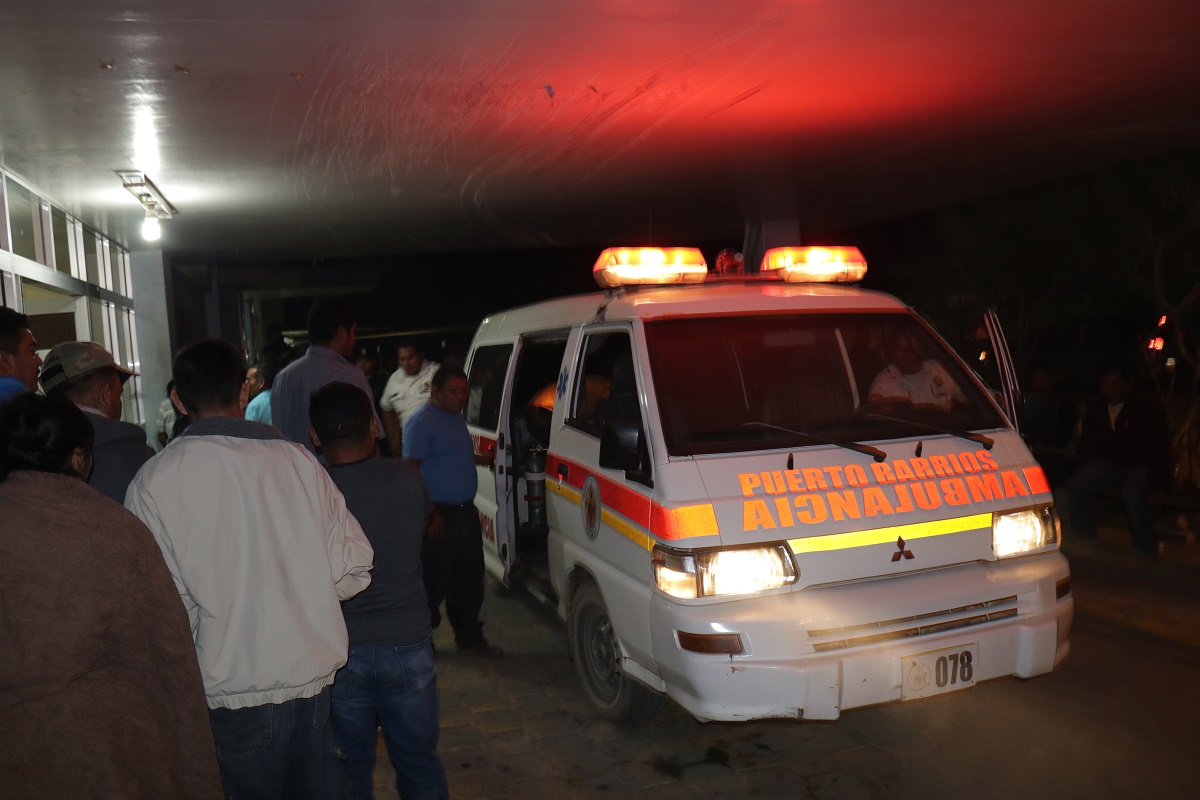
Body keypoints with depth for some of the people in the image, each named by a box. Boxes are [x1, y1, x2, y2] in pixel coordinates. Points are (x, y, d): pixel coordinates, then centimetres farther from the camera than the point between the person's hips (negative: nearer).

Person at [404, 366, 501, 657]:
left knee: (470, 580, 16)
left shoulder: (457, 418, 15)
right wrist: (430, 513, -22)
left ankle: (470, 638, 29)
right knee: (435, 583, -1)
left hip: (466, 512, 9)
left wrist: (485, 459, 15)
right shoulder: (422, 423, -13)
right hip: (439, 516, -9)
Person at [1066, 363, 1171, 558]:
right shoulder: (1095, 409, 4)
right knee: (1076, 486, -22)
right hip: (1107, 464, 5)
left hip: (1139, 466, -5)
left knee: (1134, 493, -37)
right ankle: (1085, 545, -8)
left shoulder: (1145, 409, -11)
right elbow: (1087, 445, 15)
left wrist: (1156, 487, -17)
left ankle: (1146, 555, -23)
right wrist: (1085, 473, 3)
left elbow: (1160, 451, -11)